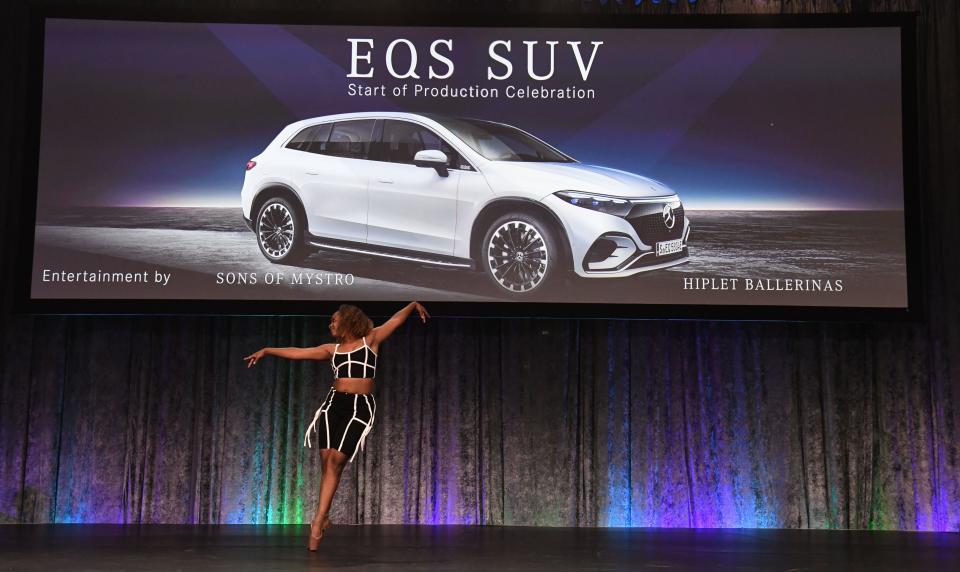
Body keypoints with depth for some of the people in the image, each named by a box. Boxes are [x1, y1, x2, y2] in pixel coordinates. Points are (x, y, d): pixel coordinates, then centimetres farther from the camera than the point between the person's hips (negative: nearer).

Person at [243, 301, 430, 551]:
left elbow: (396, 319, 6)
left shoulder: (370, 339, 9)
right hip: (334, 403, 4)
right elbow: (297, 352, 16)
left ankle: (319, 521, -9)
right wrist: (267, 351, 14)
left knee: (336, 460, -12)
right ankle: (322, 519, 3)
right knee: (327, 461, -5)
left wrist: (413, 305, -4)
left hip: (360, 406, -4)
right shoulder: (332, 349, 17)